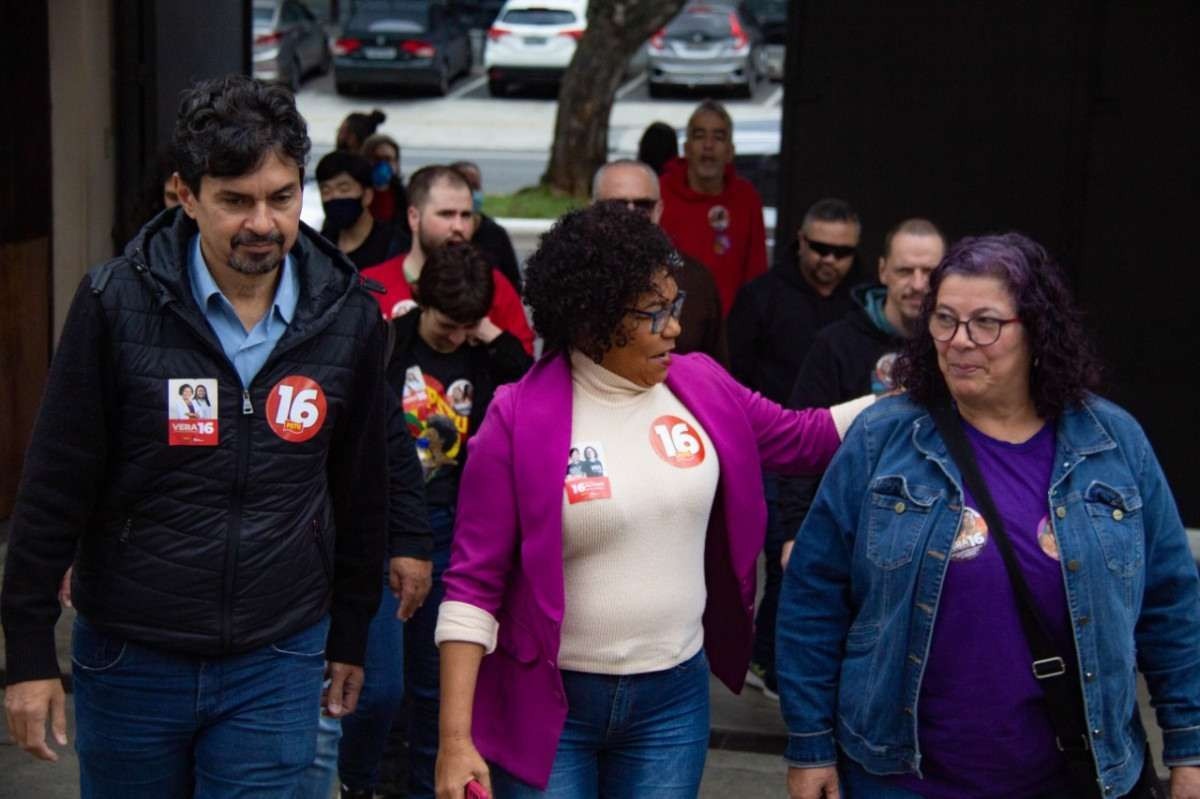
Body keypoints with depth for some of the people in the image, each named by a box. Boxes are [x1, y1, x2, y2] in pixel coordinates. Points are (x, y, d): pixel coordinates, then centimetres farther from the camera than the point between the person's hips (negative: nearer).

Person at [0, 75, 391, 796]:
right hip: (128, 661, 0)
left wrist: (349, 636, 14)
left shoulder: (349, 318, -3)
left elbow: (361, 492, 9)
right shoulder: (117, 304, -10)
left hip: (277, 666, 1)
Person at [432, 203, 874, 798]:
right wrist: (456, 738, -16)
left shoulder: (702, 387, 0)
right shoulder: (520, 418, -13)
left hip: (675, 698, 4)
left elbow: (805, 438, 17)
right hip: (548, 702, -4)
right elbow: (475, 582, -12)